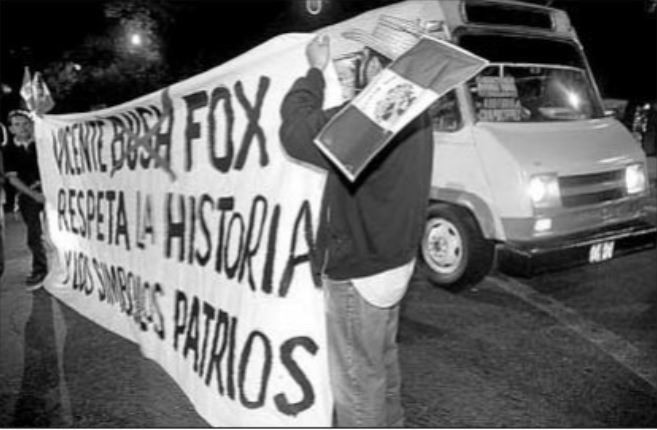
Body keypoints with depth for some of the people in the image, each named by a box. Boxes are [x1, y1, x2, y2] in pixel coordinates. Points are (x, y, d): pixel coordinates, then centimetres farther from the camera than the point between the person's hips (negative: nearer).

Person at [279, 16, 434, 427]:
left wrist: (316, 71, -5)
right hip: (396, 261, 10)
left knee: (357, 378, 7)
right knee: (383, 359, 28)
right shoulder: (416, 115, 2)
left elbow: (296, 131, -18)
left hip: (359, 273, -10)